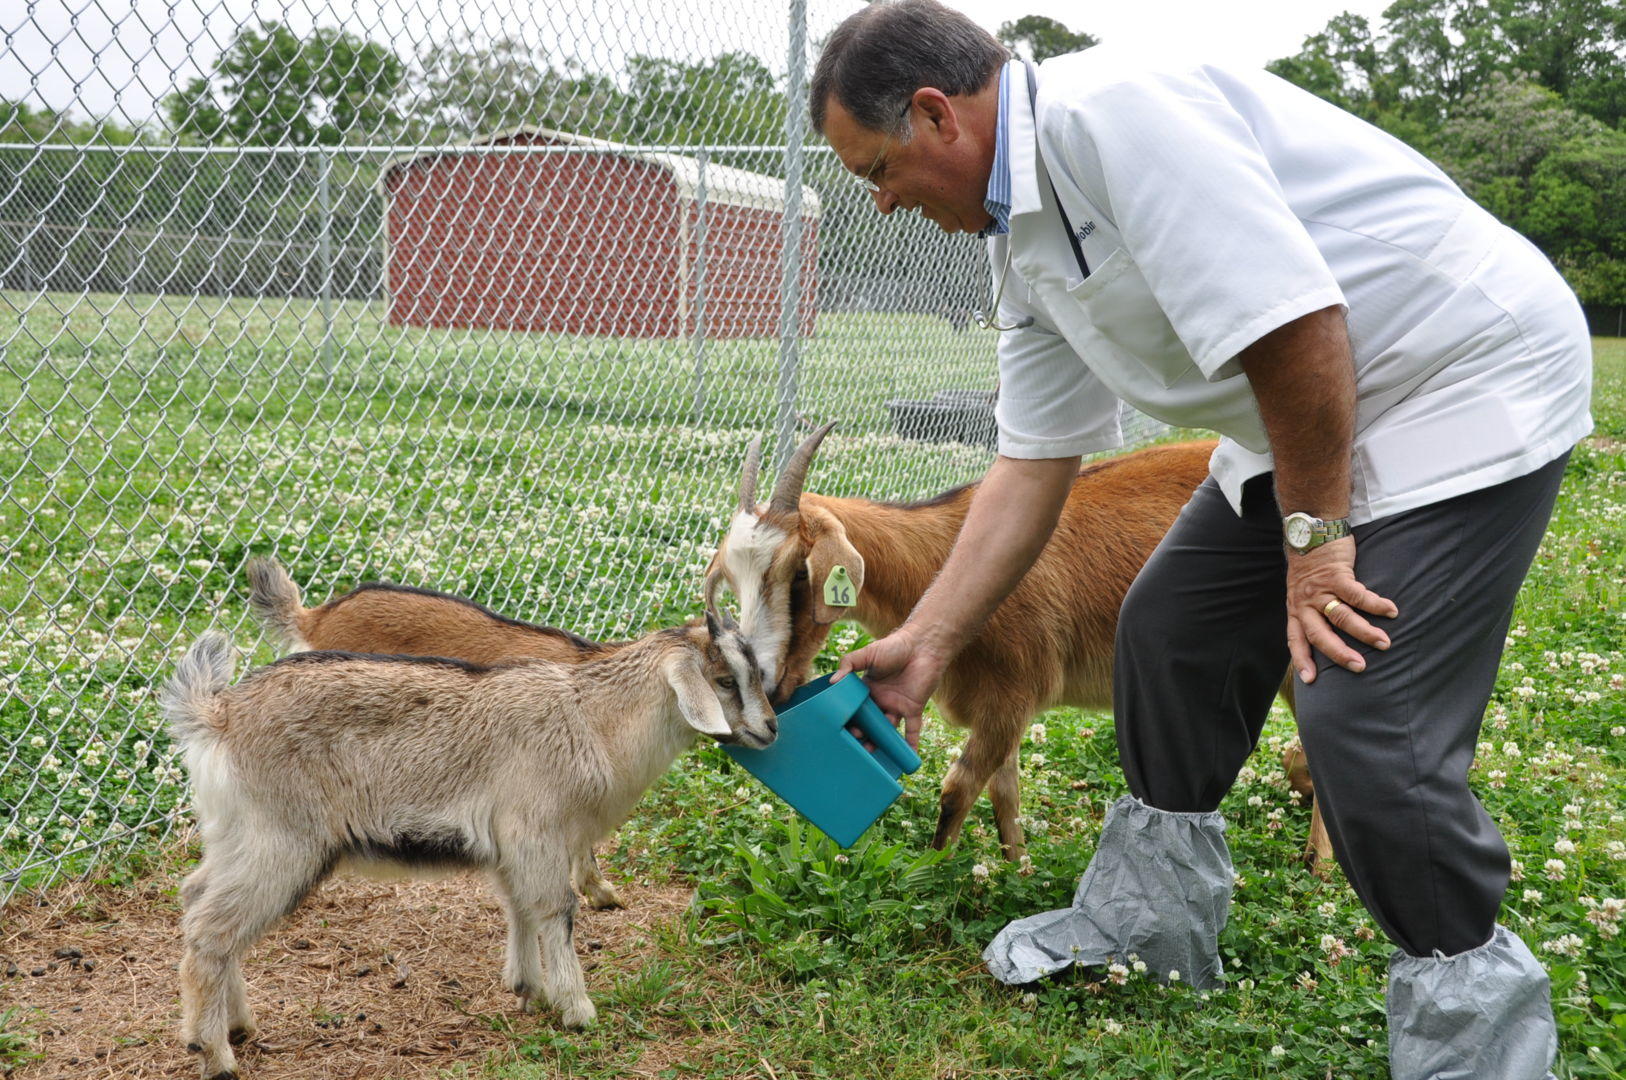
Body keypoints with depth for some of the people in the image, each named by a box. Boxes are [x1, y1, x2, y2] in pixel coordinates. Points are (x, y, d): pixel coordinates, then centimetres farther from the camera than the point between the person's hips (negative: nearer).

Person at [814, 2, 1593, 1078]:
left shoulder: (1110, 109, -26)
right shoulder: (1021, 243, 5)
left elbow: (1296, 324, -30)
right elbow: (1032, 465, 9)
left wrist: (1315, 537, -20)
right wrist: (926, 643, 9)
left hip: (1469, 379, -10)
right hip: (1306, 421, 10)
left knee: (1366, 720, -16)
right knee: (1171, 626, 14)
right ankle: (1154, 915, 33)